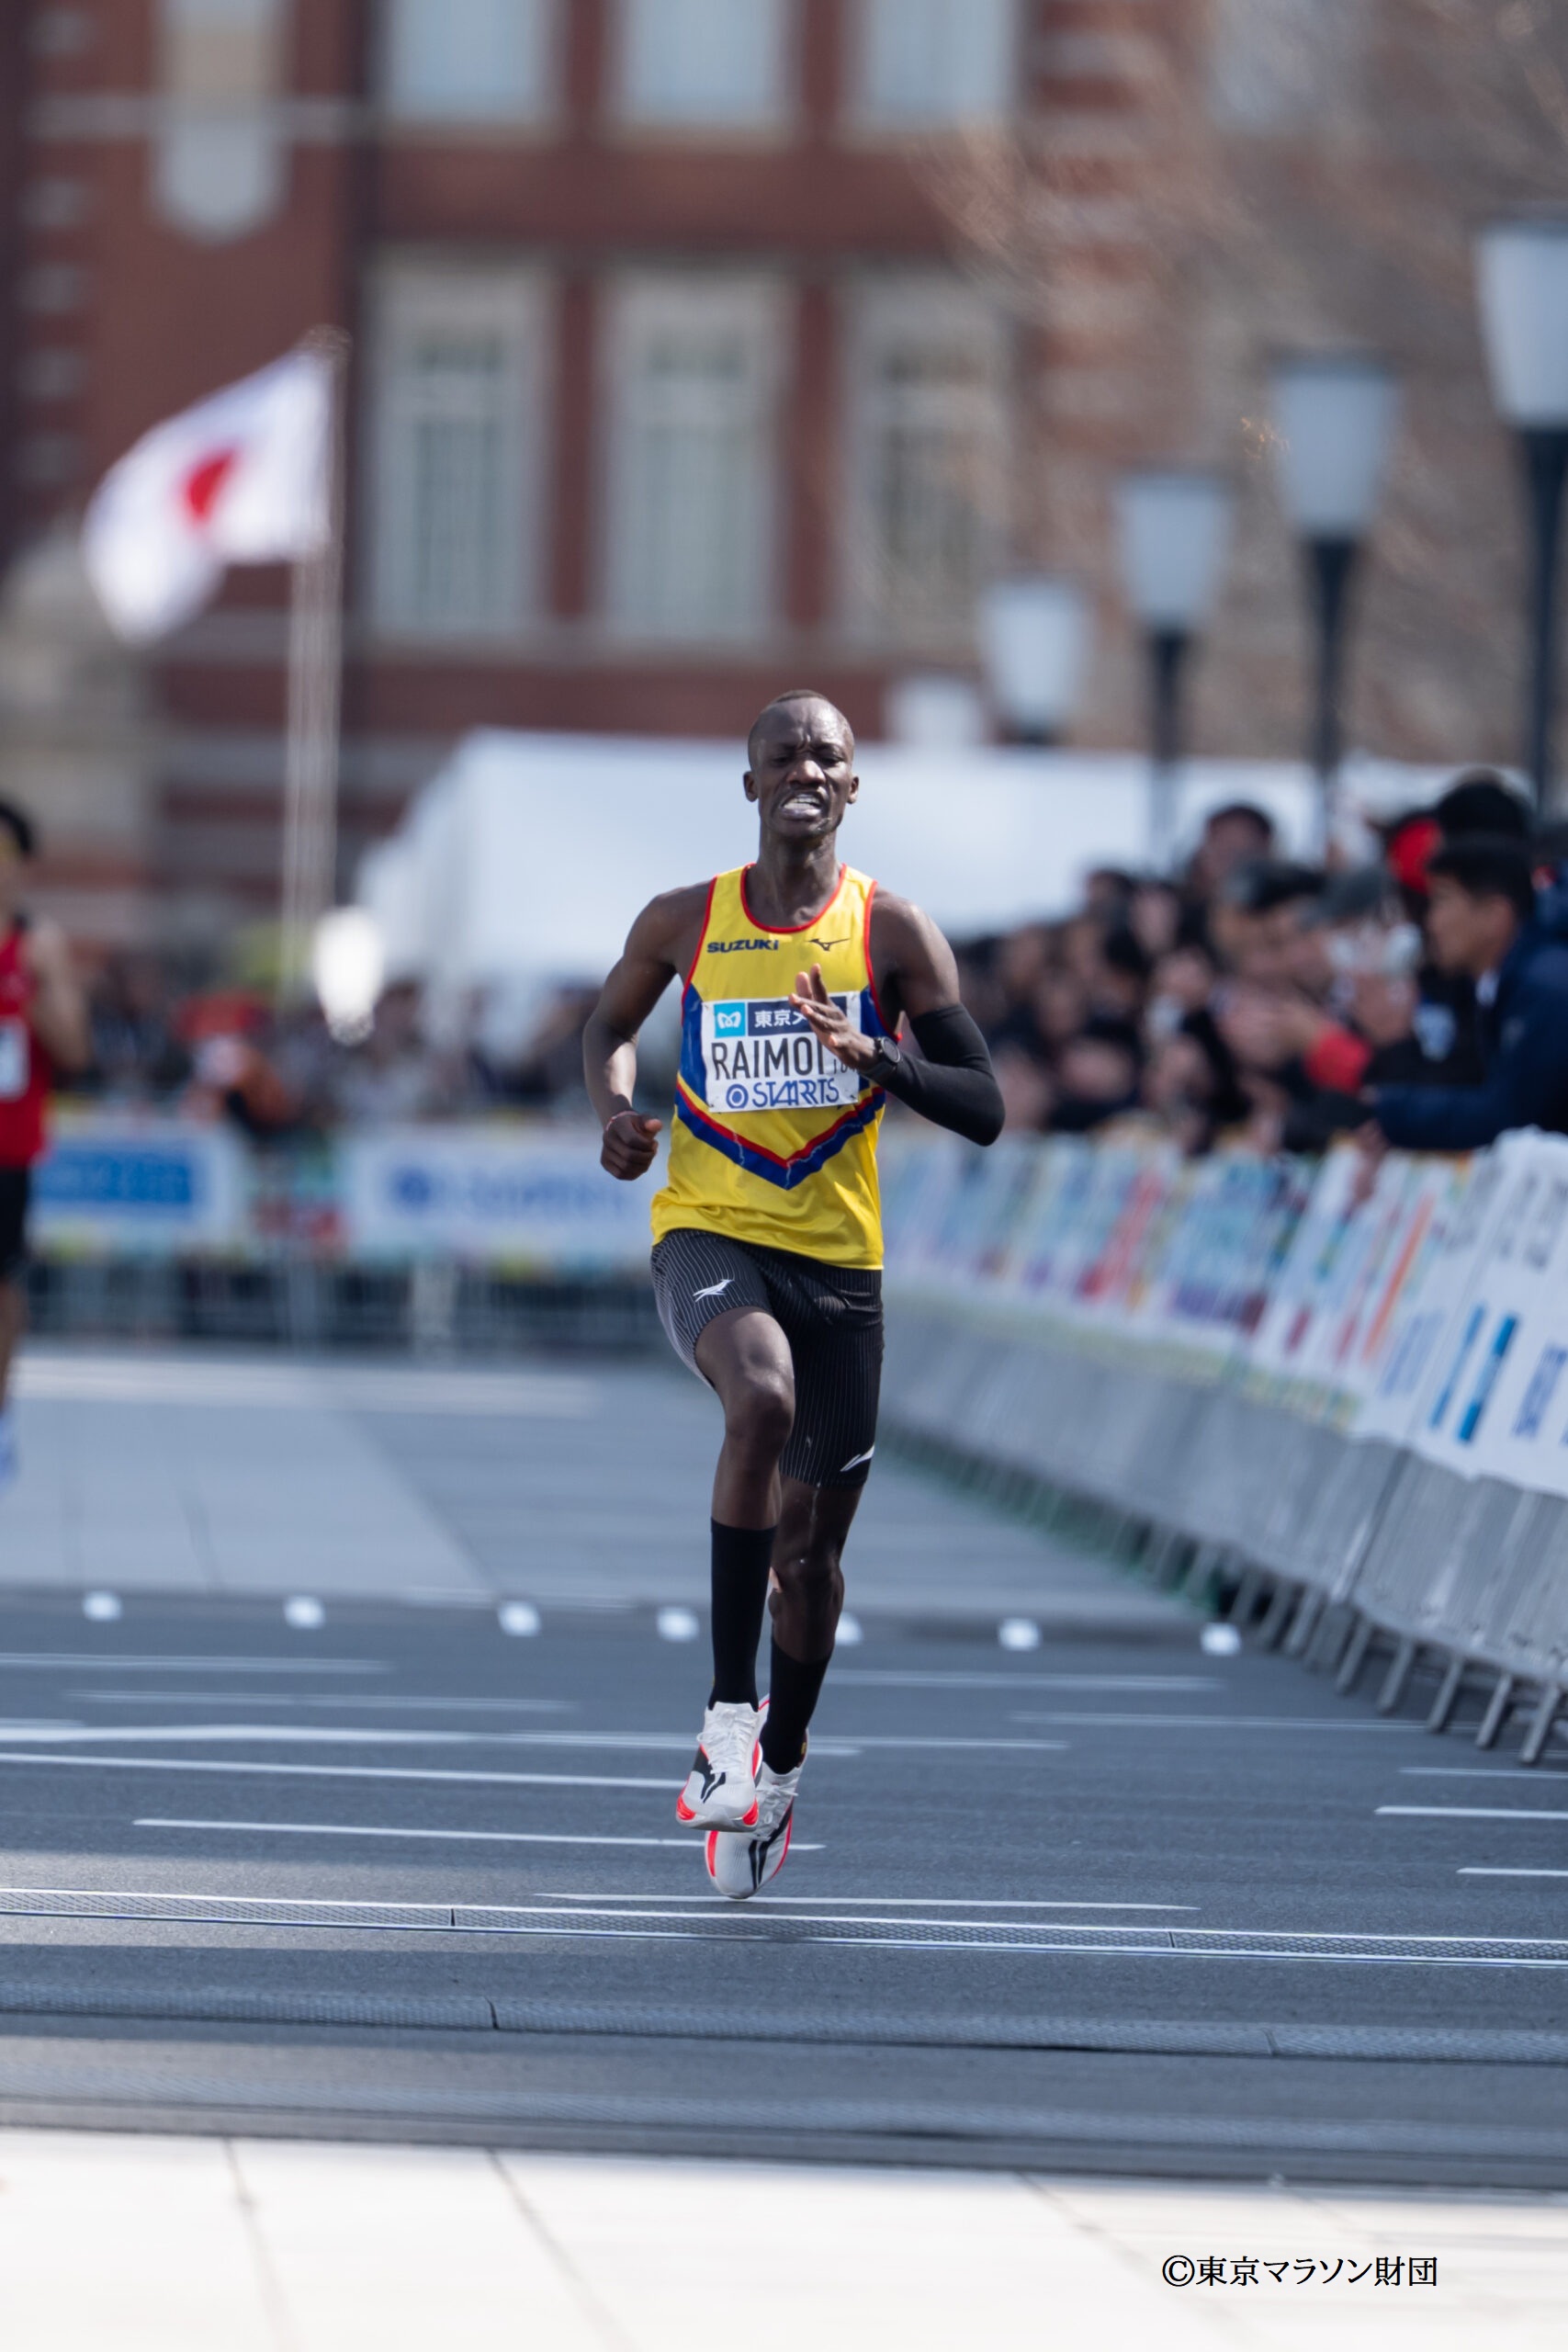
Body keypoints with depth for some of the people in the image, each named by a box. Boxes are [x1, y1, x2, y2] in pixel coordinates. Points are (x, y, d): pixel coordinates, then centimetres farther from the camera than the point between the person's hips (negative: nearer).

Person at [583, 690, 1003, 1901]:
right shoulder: (685, 924, 1)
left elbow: (985, 1111, -5)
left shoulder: (893, 933, -3)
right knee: (764, 1399, -34)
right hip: (708, 1238, -1)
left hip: (840, 1257, 2)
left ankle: (781, 1759, 38)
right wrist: (615, 1108, -1)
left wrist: (876, 1057, -22)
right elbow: (612, 1022, 21)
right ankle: (729, 1710, -28)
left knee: (811, 1544, 9)